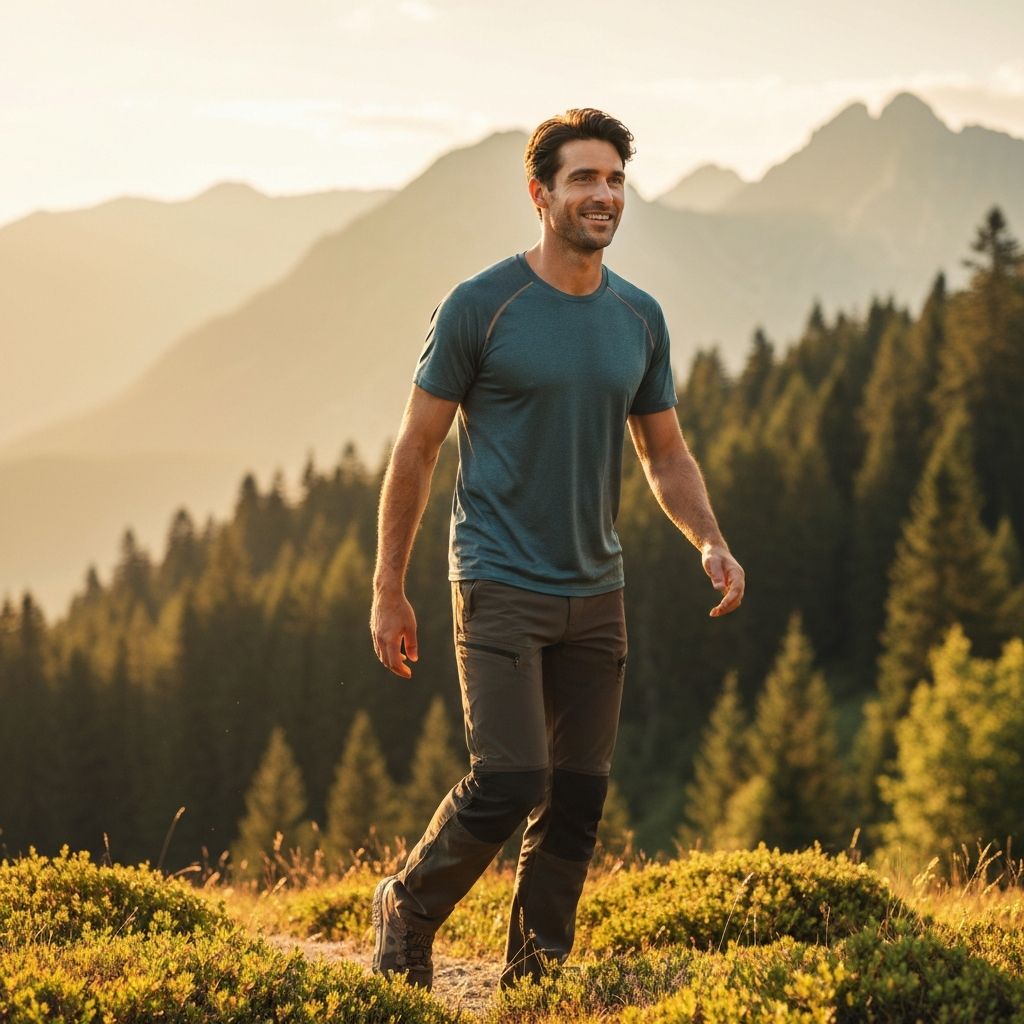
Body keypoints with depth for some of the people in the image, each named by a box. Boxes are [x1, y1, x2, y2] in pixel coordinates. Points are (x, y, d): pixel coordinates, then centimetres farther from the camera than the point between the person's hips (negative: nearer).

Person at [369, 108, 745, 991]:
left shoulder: (640, 318, 8)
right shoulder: (481, 306, -8)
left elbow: (667, 455, 16)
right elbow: (417, 448, -3)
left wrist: (710, 542, -4)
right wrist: (389, 593, -2)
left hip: (596, 594, 5)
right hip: (501, 586, -5)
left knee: (578, 801, 5)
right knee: (510, 782, -14)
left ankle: (534, 979, 18)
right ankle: (408, 911, 12)